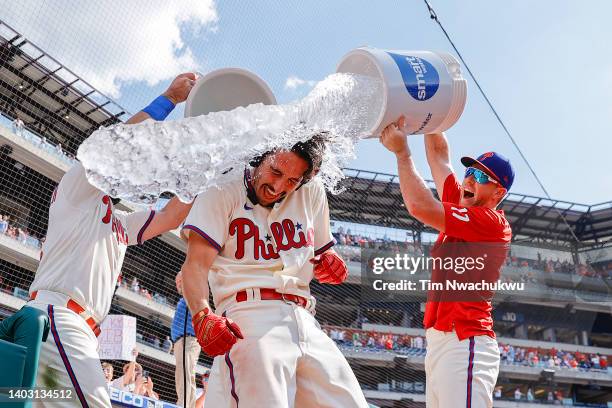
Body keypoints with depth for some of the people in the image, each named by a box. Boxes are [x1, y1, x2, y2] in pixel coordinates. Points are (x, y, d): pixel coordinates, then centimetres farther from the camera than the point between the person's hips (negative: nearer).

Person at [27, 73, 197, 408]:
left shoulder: (122, 224, 31)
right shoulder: (78, 188, 9)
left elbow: (171, 217, 25)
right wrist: (170, 97, 2)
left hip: (82, 330, 9)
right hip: (57, 314, -9)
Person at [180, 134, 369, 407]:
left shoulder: (312, 193, 17)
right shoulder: (223, 192, 2)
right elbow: (196, 265, -9)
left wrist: (328, 263, 4)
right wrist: (203, 315, -29)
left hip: (304, 320, 6)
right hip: (249, 313, -5)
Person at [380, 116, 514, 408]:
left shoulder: (492, 222, -7)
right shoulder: (462, 209, 18)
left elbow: (420, 206, -16)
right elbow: (439, 154, 23)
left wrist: (402, 152, -5)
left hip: (464, 343, -9)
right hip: (439, 344, 9)